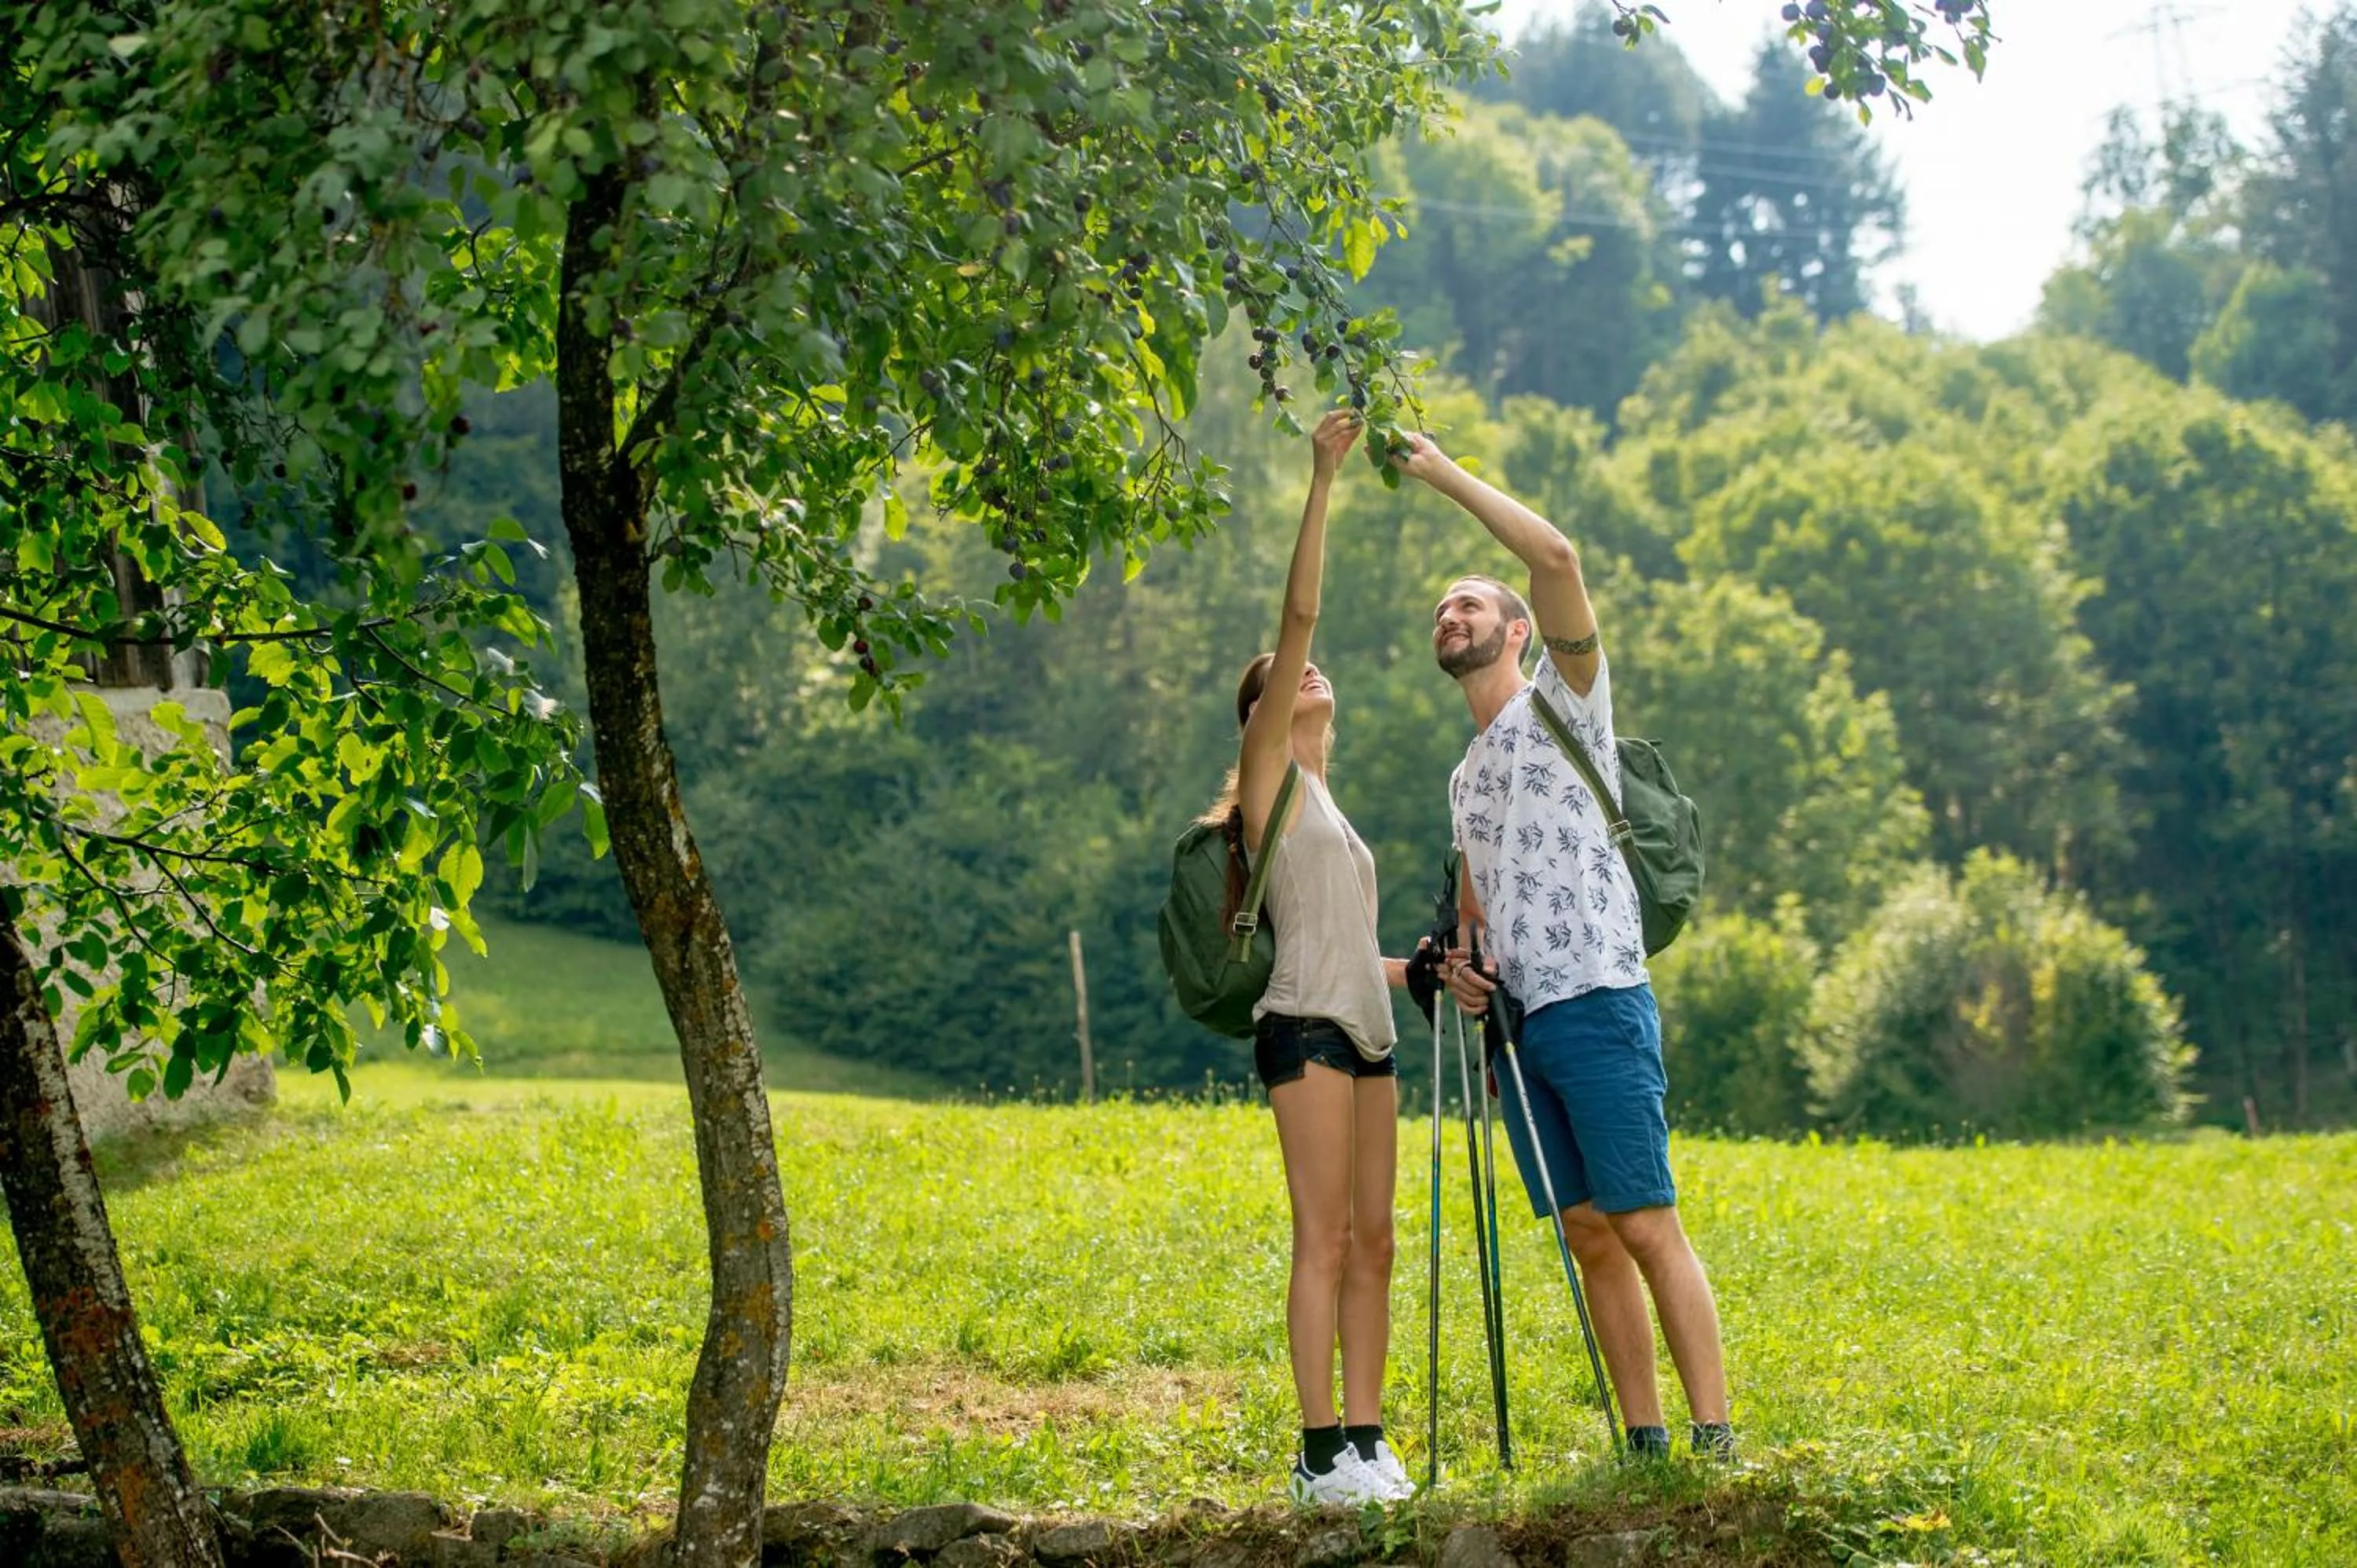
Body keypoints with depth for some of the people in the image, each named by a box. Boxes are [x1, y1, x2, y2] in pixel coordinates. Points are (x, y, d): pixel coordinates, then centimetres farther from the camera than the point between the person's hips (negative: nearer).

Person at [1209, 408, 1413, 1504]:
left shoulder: (1327, 809, 25)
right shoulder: (1271, 775, 3)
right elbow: (1297, 618, -5)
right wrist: (1322, 481, -8)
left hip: (1366, 1033, 8)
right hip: (1306, 1028, -8)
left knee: (1372, 1241, 4)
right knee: (1324, 1240, -11)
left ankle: (1366, 1442, 6)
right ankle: (1320, 1454, -11)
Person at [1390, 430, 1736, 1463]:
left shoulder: (1563, 701, 4)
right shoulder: (1465, 776, 25)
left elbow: (1555, 557, -12)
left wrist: (1444, 474, -6)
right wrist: (1464, 968, 9)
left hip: (1597, 1004, -8)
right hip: (1517, 1022, 8)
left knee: (1646, 1225, -12)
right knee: (1588, 1235, 5)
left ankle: (1715, 1439, -14)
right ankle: (1645, 1442, 7)